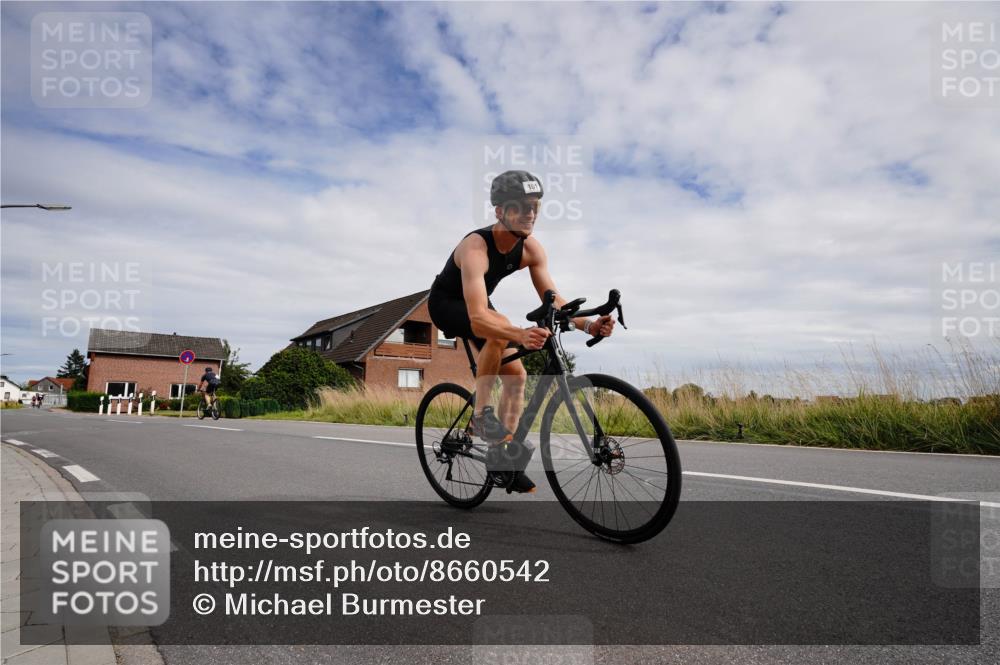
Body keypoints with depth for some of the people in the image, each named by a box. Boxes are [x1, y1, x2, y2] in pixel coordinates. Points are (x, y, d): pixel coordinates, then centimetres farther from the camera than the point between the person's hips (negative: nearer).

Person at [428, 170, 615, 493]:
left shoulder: (532, 248, -16)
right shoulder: (475, 247, -37)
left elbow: (553, 300, -18)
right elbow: (478, 317, -48)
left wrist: (588, 325, -36)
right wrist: (520, 336, -65)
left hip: (480, 302, 7)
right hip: (446, 303, -7)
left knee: (516, 376, -2)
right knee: (500, 328, -37)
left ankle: (500, 455, 12)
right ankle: (481, 414, -20)